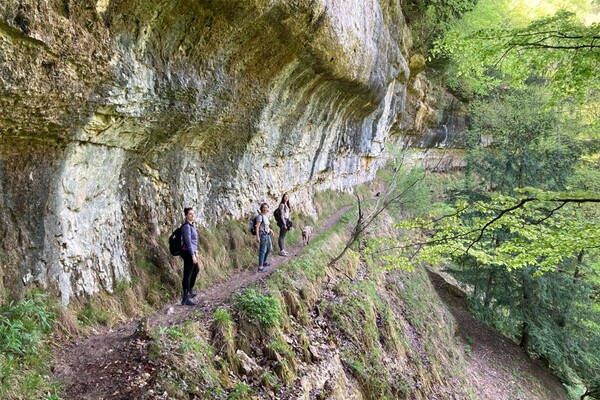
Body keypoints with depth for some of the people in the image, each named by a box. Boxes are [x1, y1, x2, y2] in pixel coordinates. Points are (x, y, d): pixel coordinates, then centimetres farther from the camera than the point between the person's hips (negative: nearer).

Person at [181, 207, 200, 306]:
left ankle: (190, 291, 42)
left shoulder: (191, 225, 11)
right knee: (187, 274, -6)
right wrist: (193, 255, -22)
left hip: (192, 252, 11)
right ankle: (185, 298, -2)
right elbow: (188, 241, -21)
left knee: (196, 270, 26)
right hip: (188, 253, -11)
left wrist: (196, 252, 21)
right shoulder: (186, 226, -17)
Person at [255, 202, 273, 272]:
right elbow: (257, 227, -19)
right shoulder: (260, 216, -15)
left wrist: (270, 230, 10)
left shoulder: (266, 215, 11)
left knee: (269, 248, 23)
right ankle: (260, 267, -7)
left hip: (267, 234, 9)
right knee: (262, 250, -9)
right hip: (262, 235, -9)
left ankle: (264, 262, 40)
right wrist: (257, 237, -25)